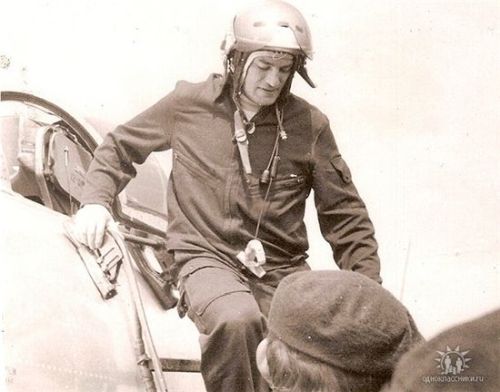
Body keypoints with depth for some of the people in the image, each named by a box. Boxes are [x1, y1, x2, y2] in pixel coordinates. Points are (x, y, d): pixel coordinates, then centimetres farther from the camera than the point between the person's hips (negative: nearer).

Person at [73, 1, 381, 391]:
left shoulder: (309, 125, 2)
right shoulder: (189, 104, 1)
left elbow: (345, 214, 8)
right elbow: (121, 146, 18)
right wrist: (96, 200, 2)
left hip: (282, 267, 2)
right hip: (207, 258, -2)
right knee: (236, 321, -35)